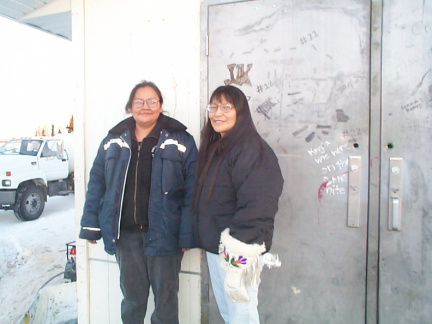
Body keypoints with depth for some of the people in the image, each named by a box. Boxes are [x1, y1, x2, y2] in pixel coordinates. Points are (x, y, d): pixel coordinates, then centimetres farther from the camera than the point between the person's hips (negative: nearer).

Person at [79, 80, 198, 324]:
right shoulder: (114, 141, 6)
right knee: (132, 295, 19)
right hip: (125, 233, 3)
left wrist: (187, 235, -12)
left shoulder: (181, 141, -5)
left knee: (166, 297, 14)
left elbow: (192, 191, -9)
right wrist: (91, 226, 7)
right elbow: (97, 183, 10)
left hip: (163, 233, -3)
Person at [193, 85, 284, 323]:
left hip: (238, 252, -8)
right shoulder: (213, 147, 11)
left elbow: (255, 209, -24)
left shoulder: (252, 150, -18)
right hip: (213, 247, 9)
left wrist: (237, 263, -24)